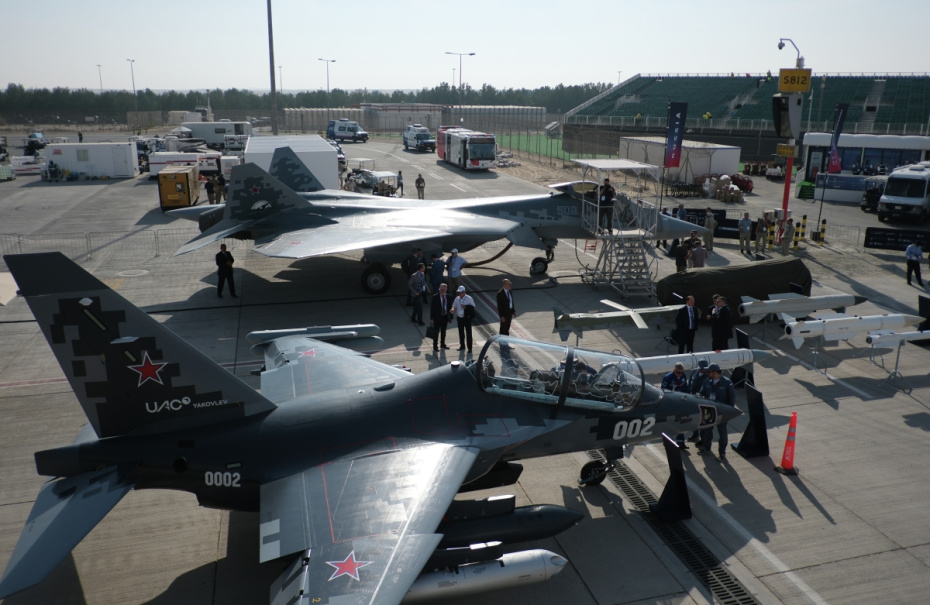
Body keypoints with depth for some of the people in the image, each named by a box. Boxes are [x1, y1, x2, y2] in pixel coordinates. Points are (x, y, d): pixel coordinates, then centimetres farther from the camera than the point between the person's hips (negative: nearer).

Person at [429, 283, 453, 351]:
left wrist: (451, 317, 5)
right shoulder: (435, 297, -11)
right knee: (436, 332, 1)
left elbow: (450, 307, 7)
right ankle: (435, 346, 10)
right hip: (437, 317, -4)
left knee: (443, 331, 17)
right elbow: (432, 308, -9)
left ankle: (442, 344, 32)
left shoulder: (449, 297, 0)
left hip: (445, 317, 4)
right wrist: (431, 318, -11)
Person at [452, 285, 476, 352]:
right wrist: (453, 309, -12)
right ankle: (462, 346, 29)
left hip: (467, 318, -5)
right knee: (461, 332, 15)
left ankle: (469, 348, 3)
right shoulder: (457, 298, 4)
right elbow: (454, 306, 11)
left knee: (468, 333, -3)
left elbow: (473, 307, -6)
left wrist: (466, 307, -22)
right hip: (459, 318, 5)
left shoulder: (469, 298, -10)